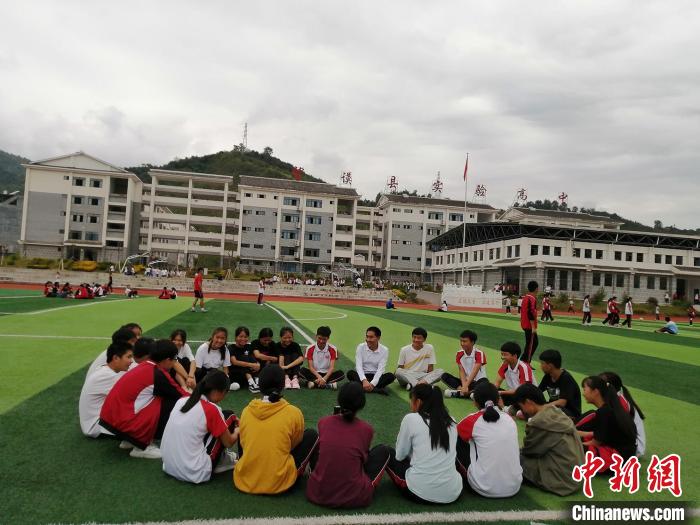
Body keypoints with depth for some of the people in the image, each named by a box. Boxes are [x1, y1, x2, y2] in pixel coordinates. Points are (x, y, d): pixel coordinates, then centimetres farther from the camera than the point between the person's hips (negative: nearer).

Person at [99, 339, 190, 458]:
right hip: (121, 422, -9)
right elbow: (181, 396, -3)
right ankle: (142, 446, 0)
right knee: (174, 404, -9)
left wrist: (187, 394, 27)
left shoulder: (144, 367, 11)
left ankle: (129, 440, 17)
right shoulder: (158, 374, -15)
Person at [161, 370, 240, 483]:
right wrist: (237, 430, 21)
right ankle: (223, 459, 20)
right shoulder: (211, 409, -13)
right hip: (195, 474, -7)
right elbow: (229, 443, 0)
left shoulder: (182, 400, 5)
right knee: (229, 416, 5)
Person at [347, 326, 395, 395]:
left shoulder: (384, 350, -8)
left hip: (376, 376, 0)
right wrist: (364, 380, -33)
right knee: (350, 373, -29)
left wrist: (372, 384, -29)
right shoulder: (360, 347, -7)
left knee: (391, 376, -27)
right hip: (363, 375, 1)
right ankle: (378, 389, -36)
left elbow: (380, 369, -14)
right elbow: (358, 366, -15)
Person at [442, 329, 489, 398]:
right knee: (445, 376, -17)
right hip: (466, 380, 4)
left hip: (478, 381, -4)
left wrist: (466, 386, -33)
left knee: (485, 382, -39)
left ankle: (458, 392, -38)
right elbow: (461, 371, -8)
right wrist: (464, 386, -25)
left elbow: (474, 372, -23)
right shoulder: (459, 354, 0)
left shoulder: (479, 354, -14)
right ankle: (471, 392, -32)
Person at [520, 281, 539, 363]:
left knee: (535, 342, 17)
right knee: (530, 344, -1)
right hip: (530, 326, -10)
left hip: (525, 324, 10)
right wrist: (533, 327, -21)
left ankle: (524, 361, 19)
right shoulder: (532, 299, -18)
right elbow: (531, 313, -23)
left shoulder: (526, 297, 12)